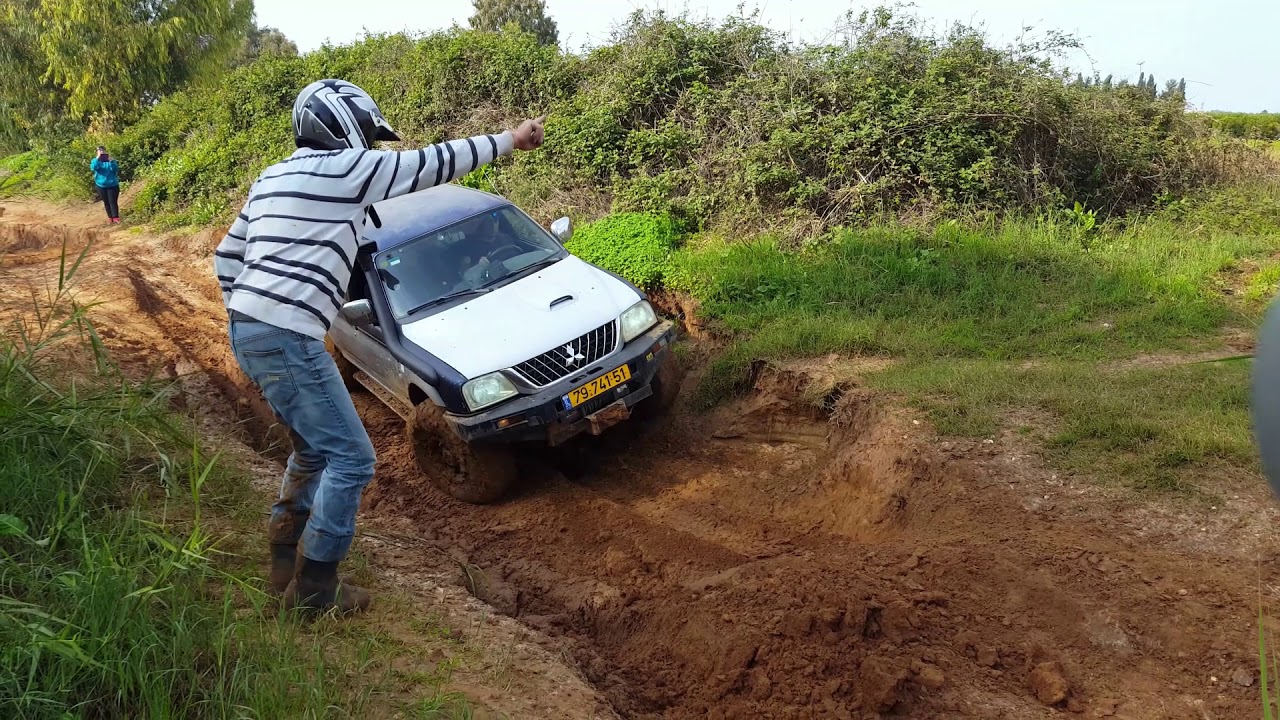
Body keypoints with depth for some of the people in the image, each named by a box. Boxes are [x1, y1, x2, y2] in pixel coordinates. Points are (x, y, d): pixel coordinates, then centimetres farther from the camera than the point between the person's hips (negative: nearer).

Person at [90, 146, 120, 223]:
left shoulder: (111, 159, 0)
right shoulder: (95, 160, 4)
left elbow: (115, 169, -15)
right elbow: (93, 168, -18)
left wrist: (111, 161, -26)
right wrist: (97, 158, -22)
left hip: (112, 185, -3)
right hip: (101, 185, 3)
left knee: (113, 202, -10)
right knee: (106, 202, 10)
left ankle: (115, 217, -12)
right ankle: (110, 217, 19)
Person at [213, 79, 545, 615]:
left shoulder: (272, 178, 20)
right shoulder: (347, 166, -7)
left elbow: (226, 255, 23)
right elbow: (432, 164, -2)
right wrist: (509, 140, 7)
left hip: (246, 332, 10)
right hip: (287, 339, -10)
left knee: (314, 449, 23)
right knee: (351, 459, -2)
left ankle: (285, 564, 30)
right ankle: (313, 590, 4)